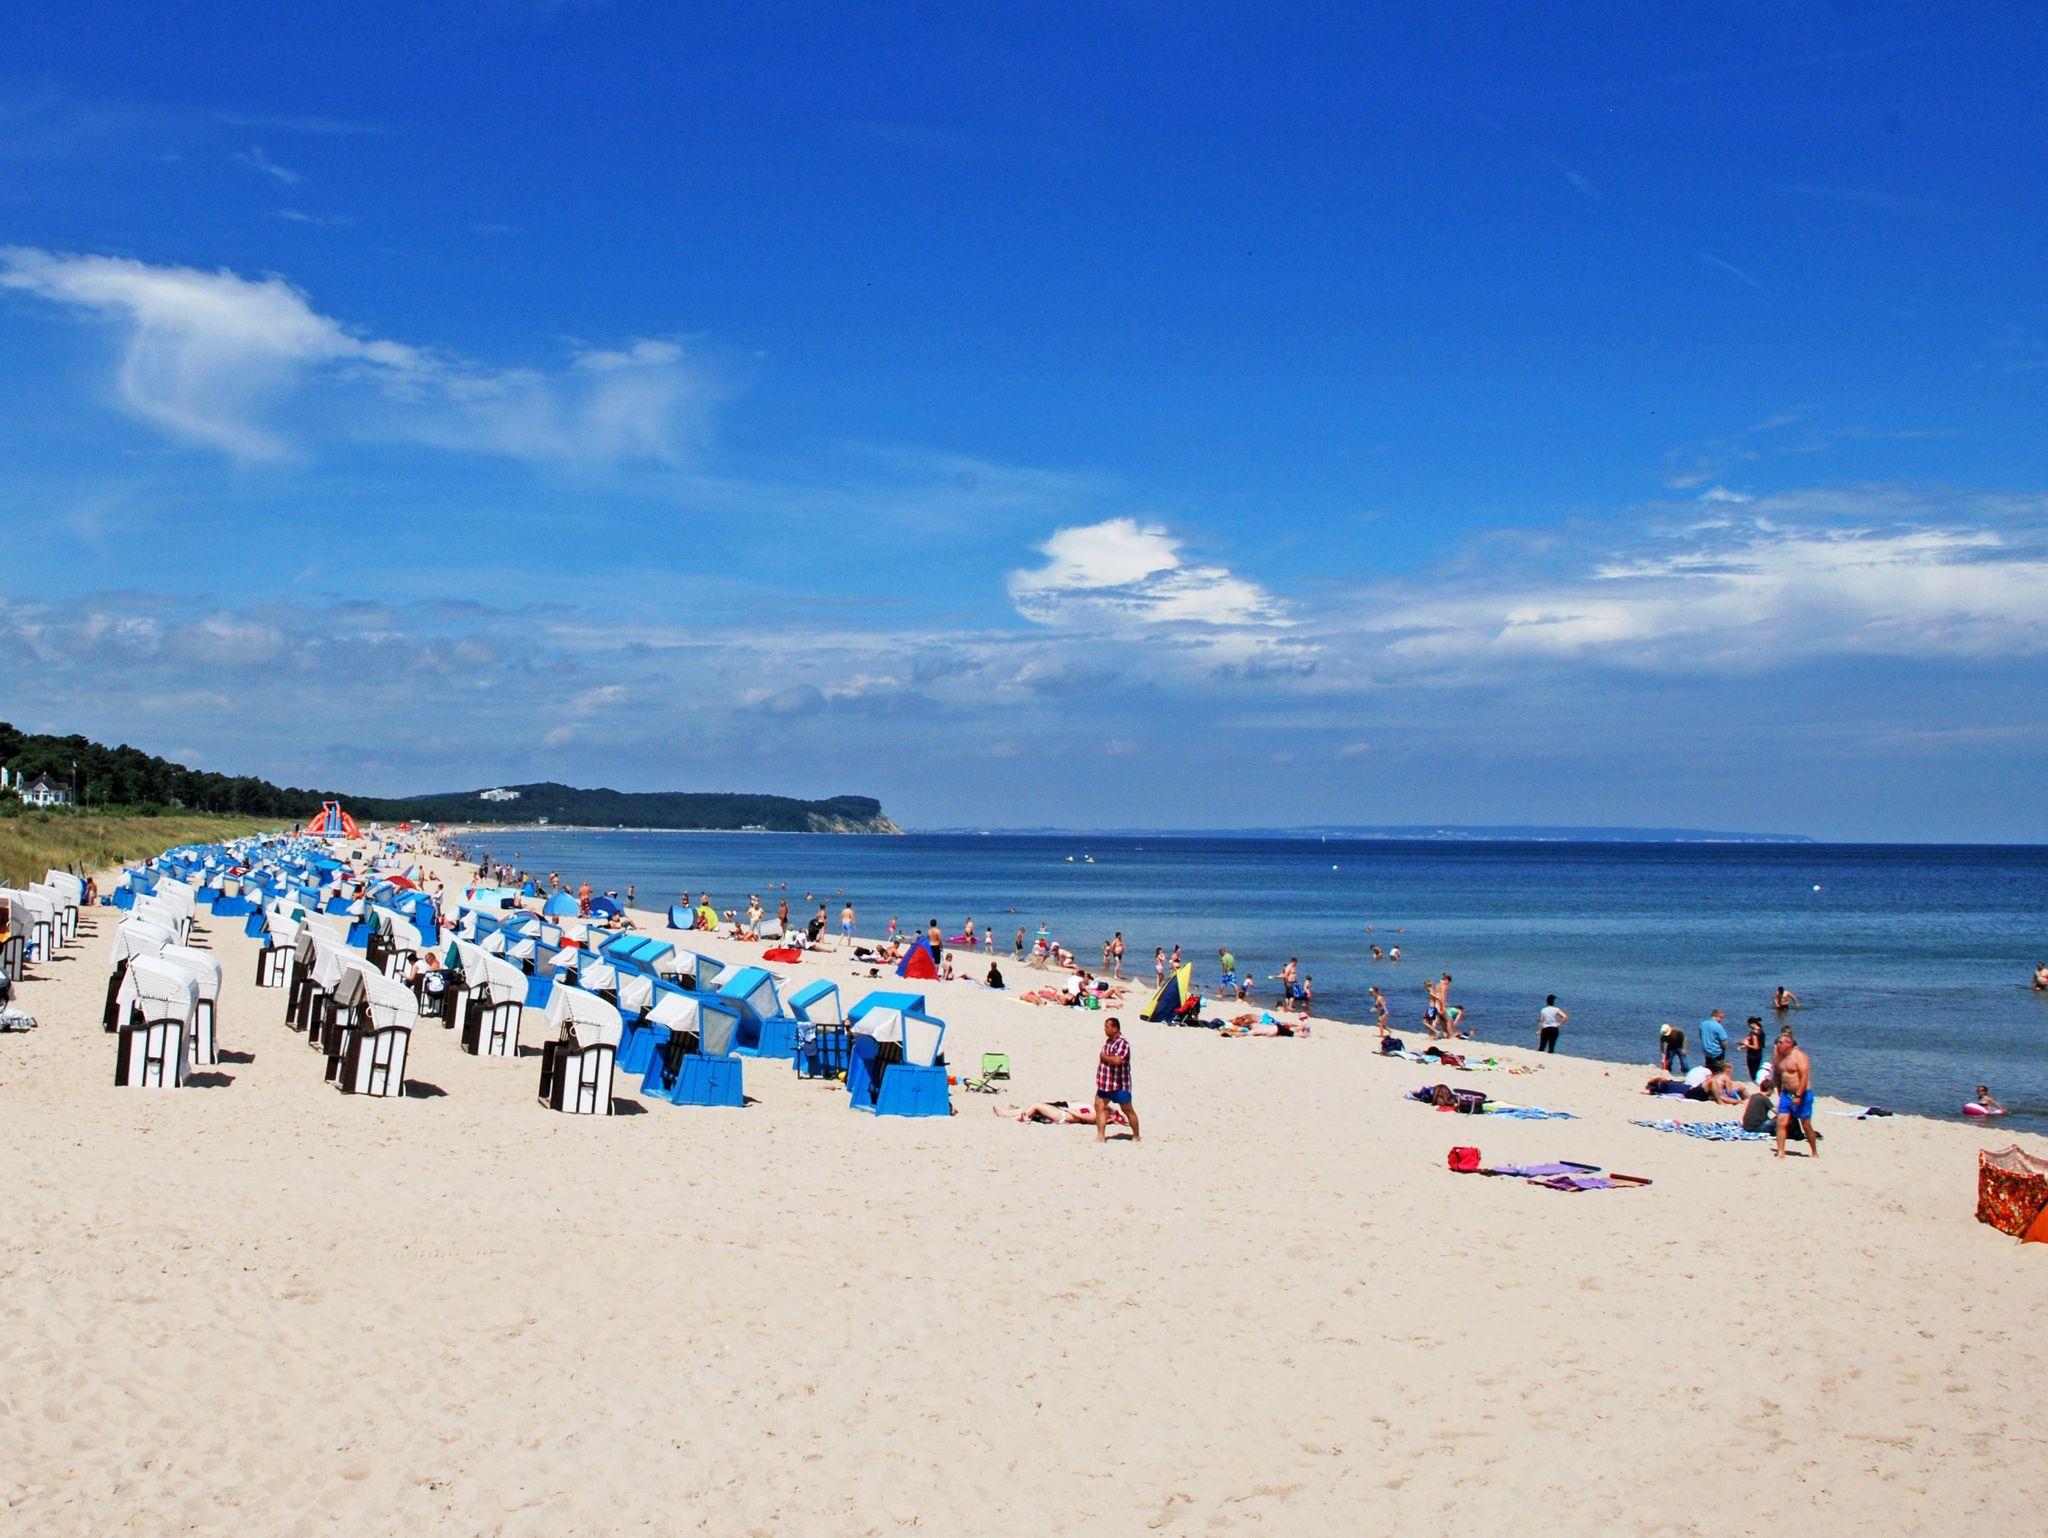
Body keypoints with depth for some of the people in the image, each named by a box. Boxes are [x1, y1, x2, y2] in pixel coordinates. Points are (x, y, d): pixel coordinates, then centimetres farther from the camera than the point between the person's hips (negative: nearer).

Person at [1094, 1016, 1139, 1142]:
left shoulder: (1122, 1042, -20)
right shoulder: (1109, 1040, 9)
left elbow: (1117, 1060, -34)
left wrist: (1104, 1056, -20)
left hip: (1119, 1084, -9)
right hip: (1105, 1083, 9)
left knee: (1128, 1110, 5)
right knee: (1099, 1107, 2)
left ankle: (1136, 1136, 18)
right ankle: (1101, 1137, 4)